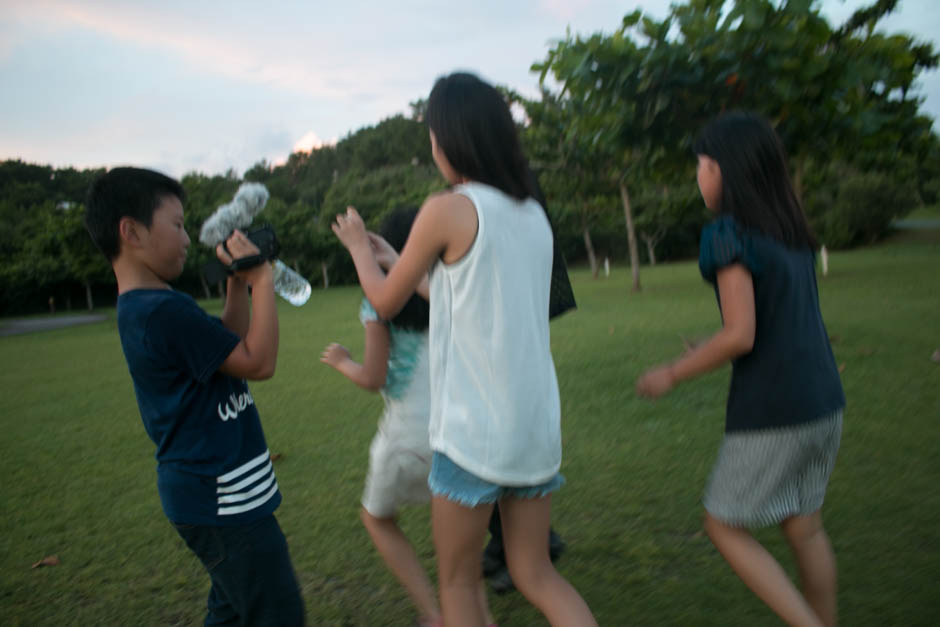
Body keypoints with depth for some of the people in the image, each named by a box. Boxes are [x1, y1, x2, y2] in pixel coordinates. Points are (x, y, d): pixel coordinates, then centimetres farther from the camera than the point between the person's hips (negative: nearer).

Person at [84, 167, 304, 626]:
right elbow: (259, 362, -21)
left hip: (214, 494, 10)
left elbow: (230, 347, 14)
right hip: (221, 498, -10)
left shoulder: (140, 308, 9)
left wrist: (239, 282, 4)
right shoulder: (165, 311, -24)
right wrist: (261, 279, -15)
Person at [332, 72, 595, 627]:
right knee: (536, 573, 19)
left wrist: (358, 244, 19)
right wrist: (393, 256, 27)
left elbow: (386, 301, 0)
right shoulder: (535, 213, 8)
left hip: (474, 430, -6)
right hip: (538, 424, 7)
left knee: (459, 580, 15)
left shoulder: (447, 210, -12)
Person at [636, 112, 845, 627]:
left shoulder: (730, 234, -15)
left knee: (724, 526, 9)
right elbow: (792, 320, 14)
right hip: (823, 401, 8)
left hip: (771, 413, -8)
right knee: (804, 525, 19)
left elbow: (740, 335, -21)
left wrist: (671, 375, -9)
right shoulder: (792, 231, 9)